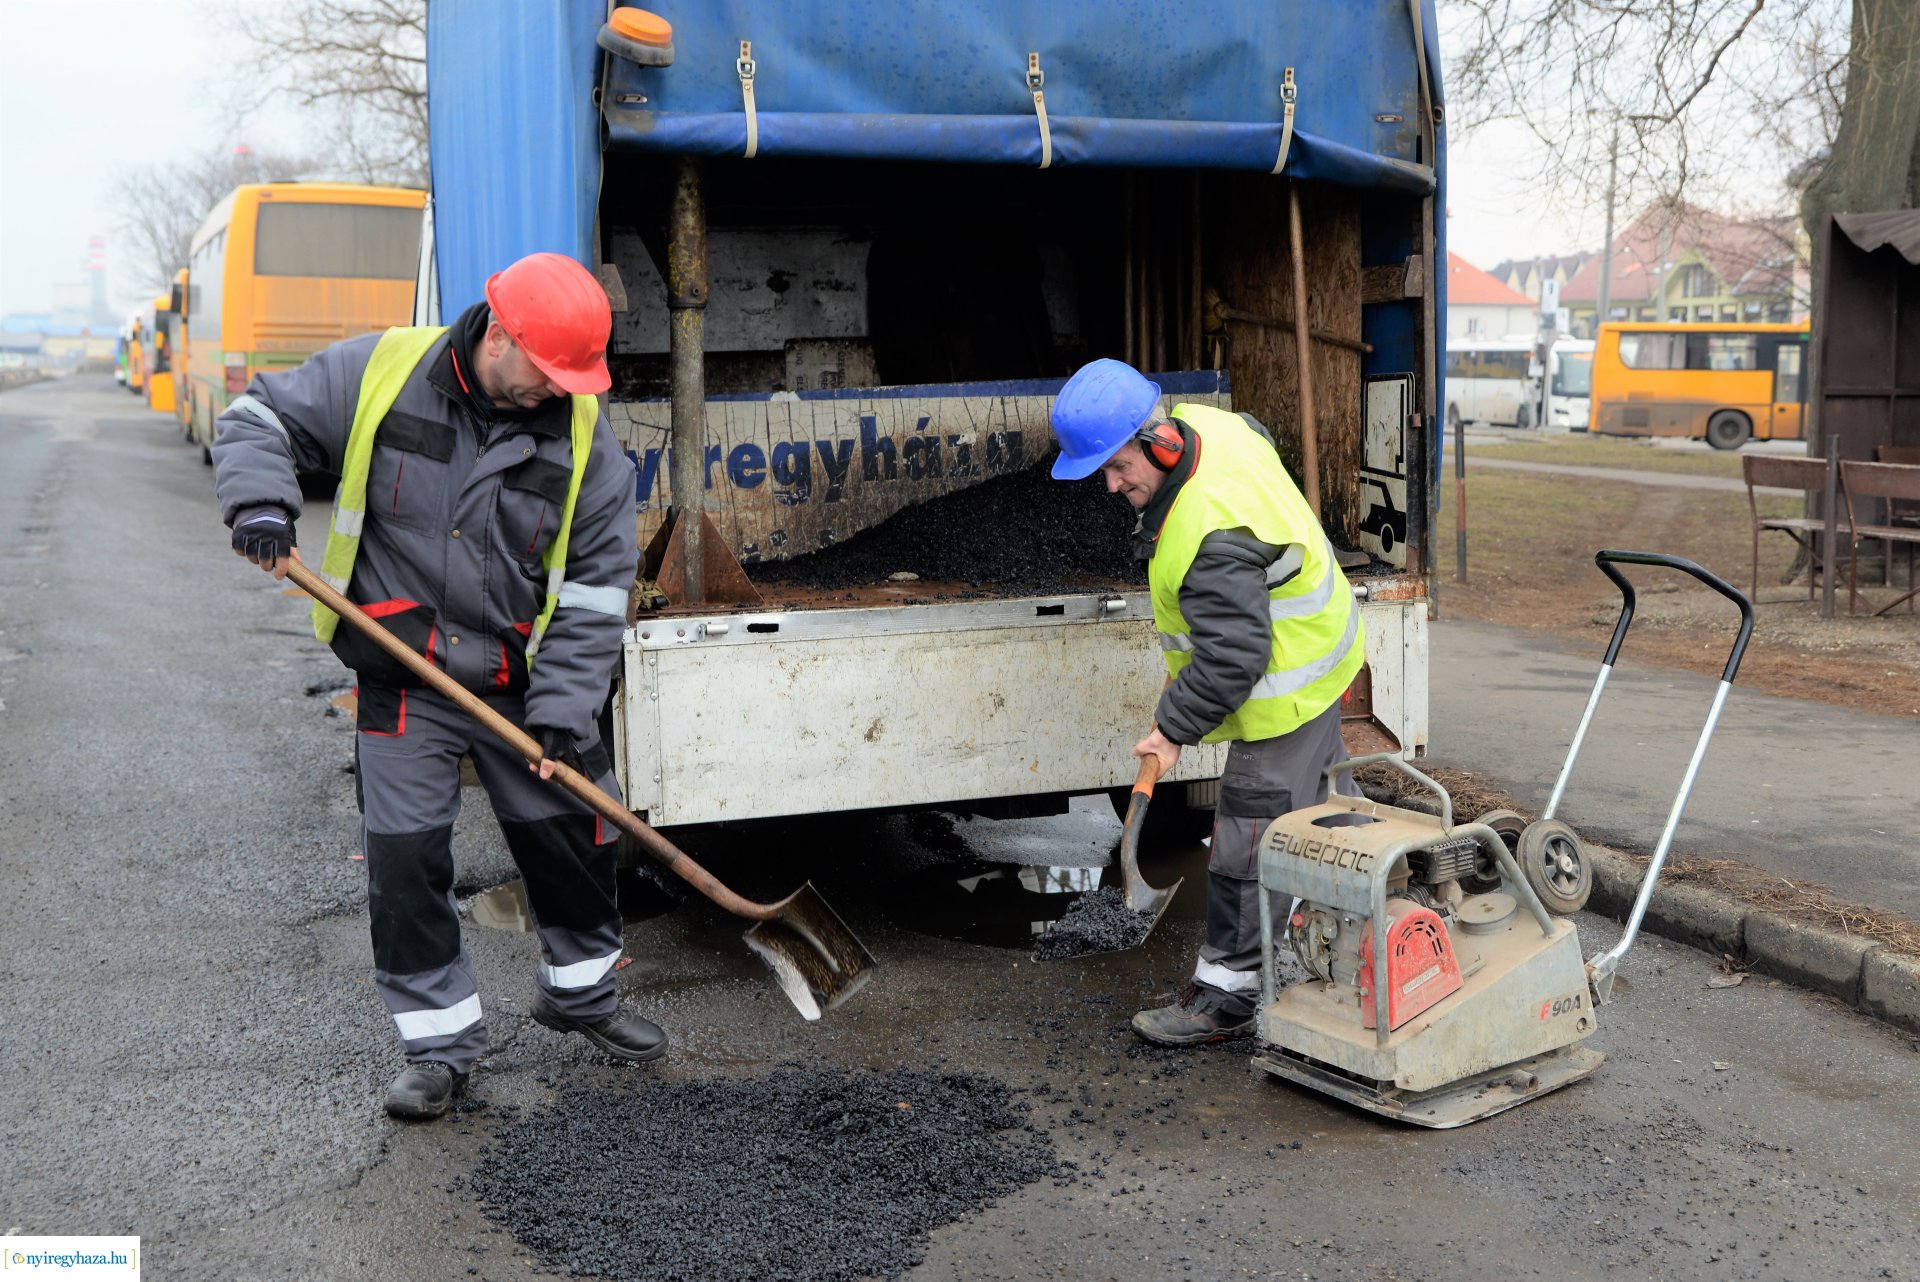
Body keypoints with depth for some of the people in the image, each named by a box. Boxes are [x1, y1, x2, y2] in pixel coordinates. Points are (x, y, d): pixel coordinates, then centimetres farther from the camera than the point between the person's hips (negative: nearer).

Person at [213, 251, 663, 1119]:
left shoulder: (583, 435, -7)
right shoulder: (381, 373, -10)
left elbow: (596, 584, -5)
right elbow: (261, 420, 2)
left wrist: (562, 708, -11)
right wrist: (260, 504, -19)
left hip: (521, 682, 2)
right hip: (403, 682, -1)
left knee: (573, 839, 10)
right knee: (405, 862, 0)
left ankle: (580, 992, 36)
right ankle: (439, 1045, 16)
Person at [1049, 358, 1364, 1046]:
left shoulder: (1214, 536, -38)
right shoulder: (1202, 424, -10)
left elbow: (1233, 659, -34)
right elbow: (1258, 435, 15)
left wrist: (1174, 728, -21)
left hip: (1287, 689, -10)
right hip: (1313, 644, 10)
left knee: (1250, 841, -1)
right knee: (1315, 803, 27)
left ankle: (1226, 996, 10)